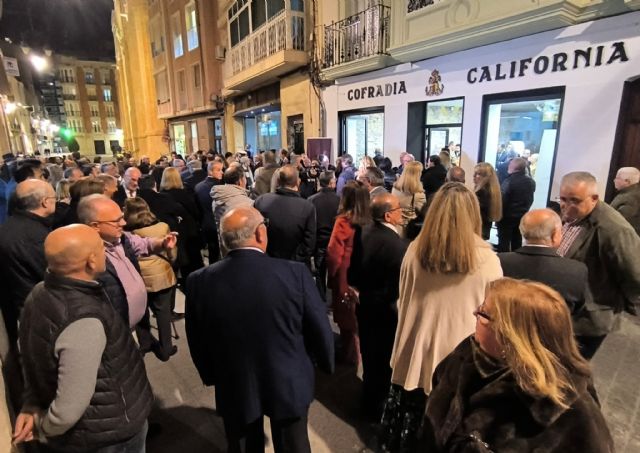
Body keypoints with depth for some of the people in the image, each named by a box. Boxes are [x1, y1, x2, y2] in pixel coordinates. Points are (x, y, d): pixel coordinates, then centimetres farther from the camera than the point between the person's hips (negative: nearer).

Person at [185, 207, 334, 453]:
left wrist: (211, 376, 14)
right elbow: (320, 330, -13)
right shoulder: (295, 273, -24)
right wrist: (326, 363, 7)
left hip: (233, 387, 2)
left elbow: (198, 342, -4)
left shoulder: (199, 281, -18)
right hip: (289, 384, -1)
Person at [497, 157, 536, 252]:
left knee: (504, 242, 1)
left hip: (507, 217, -7)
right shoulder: (531, 182, 4)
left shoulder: (508, 181, -20)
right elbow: (530, 200, 13)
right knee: (517, 242, 16)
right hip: (522, 216, 7)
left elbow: (501, 200, -20)